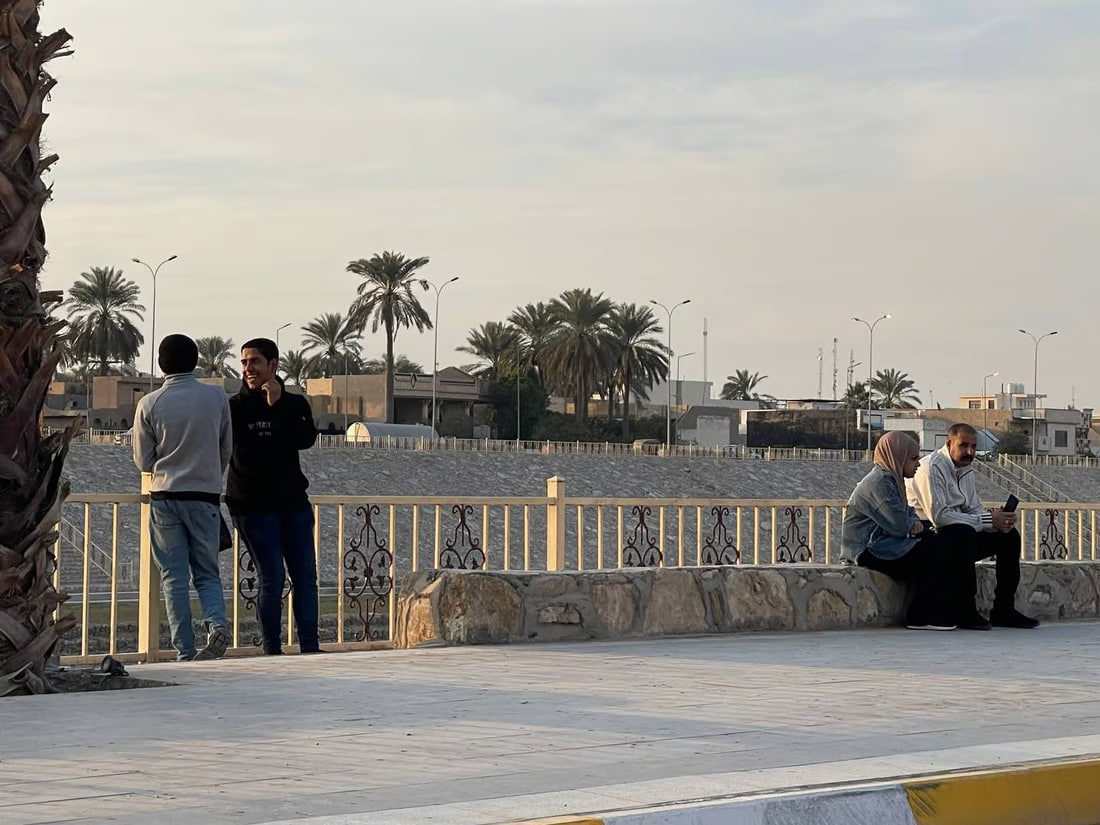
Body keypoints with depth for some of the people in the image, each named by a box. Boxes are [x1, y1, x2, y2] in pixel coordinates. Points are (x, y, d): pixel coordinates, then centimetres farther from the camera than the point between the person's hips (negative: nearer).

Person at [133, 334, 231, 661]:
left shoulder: (150, 404, -5)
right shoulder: (217, 397, -1)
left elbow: (143, 461, 3)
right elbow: (227, 450, 9)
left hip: (165, 498, -1)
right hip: (206, 497, 1)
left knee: (174, 578, 5)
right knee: (207, 573, 11)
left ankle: (185, 653, -1)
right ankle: (217, 623, -16)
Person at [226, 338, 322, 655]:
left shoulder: (295, 404, 8)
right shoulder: (235, 407, 0)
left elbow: (307, 439, -12)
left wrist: (278, 406, -15)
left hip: (293, 503, 4)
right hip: (254, 506, -4)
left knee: (305, 576, 3)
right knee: (272, 579, -6)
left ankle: (310, 648, 8)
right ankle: (271, 651, 0)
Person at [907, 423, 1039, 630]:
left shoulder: (966, 470, 12)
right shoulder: (931, 467, -18)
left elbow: (974, 510, 12)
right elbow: (938, 516, -27)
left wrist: (998, 520, -12)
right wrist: (988, 520, -25)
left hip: (961, 536, 9)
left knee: (1009, 536, 1)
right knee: (963, 533, -37)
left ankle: (1003, 610, 1)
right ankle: (966, 612, -31)